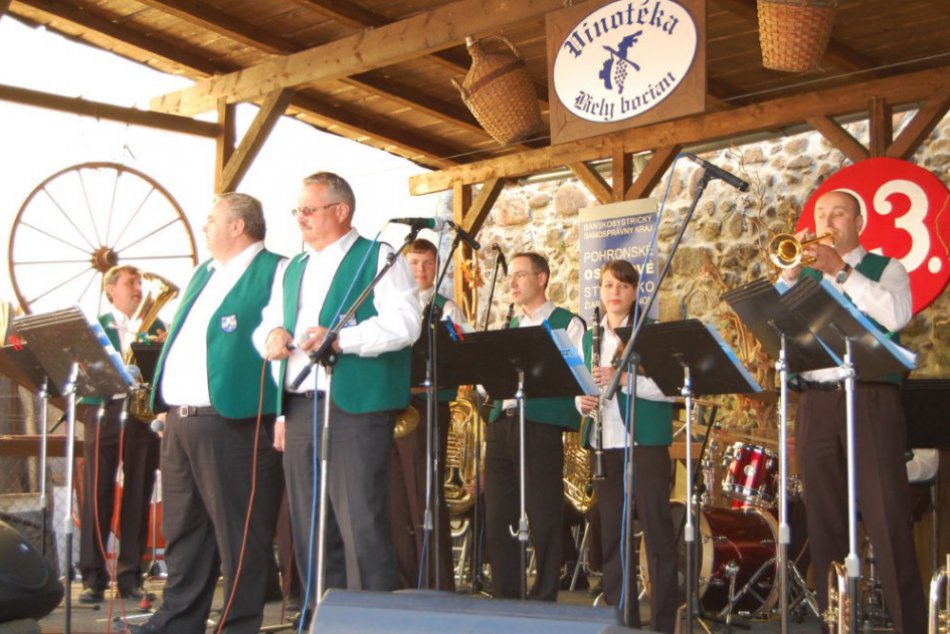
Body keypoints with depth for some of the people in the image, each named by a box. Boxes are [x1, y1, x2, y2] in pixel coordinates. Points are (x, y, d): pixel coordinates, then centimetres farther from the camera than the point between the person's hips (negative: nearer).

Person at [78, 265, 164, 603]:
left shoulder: (155, 327, 16)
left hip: (143, 417, 2)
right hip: (104, 414, -1)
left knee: (138, 496, 1)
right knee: (97, 494, -5)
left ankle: (130, 576, 7)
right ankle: (93, 577, -1)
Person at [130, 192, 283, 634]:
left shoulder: (274, 272, -6)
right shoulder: (203, 274, 22)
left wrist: (278, 414, -19)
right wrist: (167, 406, 18)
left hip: (235, 421, -9)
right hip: (180, 420, 9)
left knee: (239, 533, -1)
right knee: (183, 530, 15)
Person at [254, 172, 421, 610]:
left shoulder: (379, 259, 1)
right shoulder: (291, 270, 22)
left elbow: (404, 322, -12)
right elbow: (265, 326, 24)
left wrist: (341, 338, -24)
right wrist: (272, 334, -1)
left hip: (354, 410, -7)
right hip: (298, 411, 7)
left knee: (361, 528, -8)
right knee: (310, 530, 10)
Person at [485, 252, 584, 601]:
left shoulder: (567, 323, 2)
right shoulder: (510, 327, 22)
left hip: (541, 427, -6)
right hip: (501, 425, 6)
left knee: (544, 520, -3)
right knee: (497, 520, 6)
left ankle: (545, 601, 7)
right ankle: (505, 599, 17)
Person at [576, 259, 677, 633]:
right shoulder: (590, 338, 15)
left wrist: (624, 379, -23)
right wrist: (582, 401, -3)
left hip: (645, 440, -5)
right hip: (606, 443, 5)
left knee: (657, 533, -2)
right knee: (611, 534, 7)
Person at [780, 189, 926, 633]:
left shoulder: (885, 268, 10)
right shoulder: (806, 275, 19)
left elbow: (896, 315, -11)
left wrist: (840, 271, -10)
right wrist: (793, 270, -5)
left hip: (870, 399, -3)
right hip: (817, 402, 4)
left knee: (886, 517, -10)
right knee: (824, 519, 4)